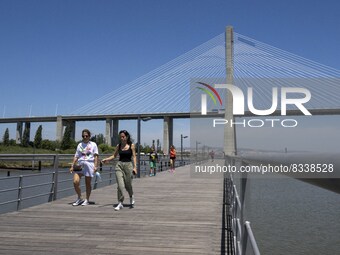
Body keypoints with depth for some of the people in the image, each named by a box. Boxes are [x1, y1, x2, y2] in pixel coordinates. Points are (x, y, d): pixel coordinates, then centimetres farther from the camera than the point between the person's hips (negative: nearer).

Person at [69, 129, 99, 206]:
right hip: (79, 165, 3)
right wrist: (72, 166, 8)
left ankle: (87, 200, 16)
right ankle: (79, 198, 8)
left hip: (89, 164, -3)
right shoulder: (80, 145, 16)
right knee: (75, 182, -11)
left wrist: (95, 166, -10)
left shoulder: (93, 144, 7)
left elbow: (96, 156, 1)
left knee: (88, 183, 2)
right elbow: (76, 156, 16)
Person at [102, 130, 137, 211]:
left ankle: (131, 196, 36)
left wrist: (135, 167, -9)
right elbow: (114, 155, 13)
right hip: (119, 165, 2)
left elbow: (134, 157, -1)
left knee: (128, 185, 5)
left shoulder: (132, 145, 0)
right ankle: (120, 203, 1)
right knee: (120, 185, -8)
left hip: (128, 165, -2)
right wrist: (107, 159, -3)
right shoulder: (118, 146, 8)